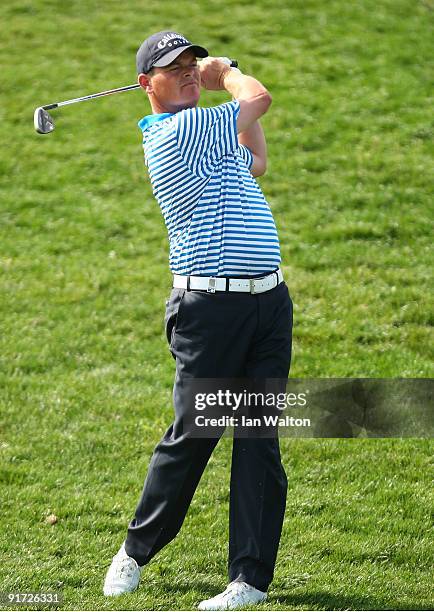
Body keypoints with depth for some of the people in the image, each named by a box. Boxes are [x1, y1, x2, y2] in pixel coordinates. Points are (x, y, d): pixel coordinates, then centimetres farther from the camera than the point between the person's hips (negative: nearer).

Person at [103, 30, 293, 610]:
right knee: (191, 436, -1)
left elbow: (256, 162, 33)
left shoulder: (201, 132, 18)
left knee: (259, 440, 2)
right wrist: (226, 73, 10)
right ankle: (136, 552, 19)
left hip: (269, 301, 8)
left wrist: (216, 76, 28)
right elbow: (260, 98, -11)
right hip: (212, 305, -8)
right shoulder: (177, 130, -10)